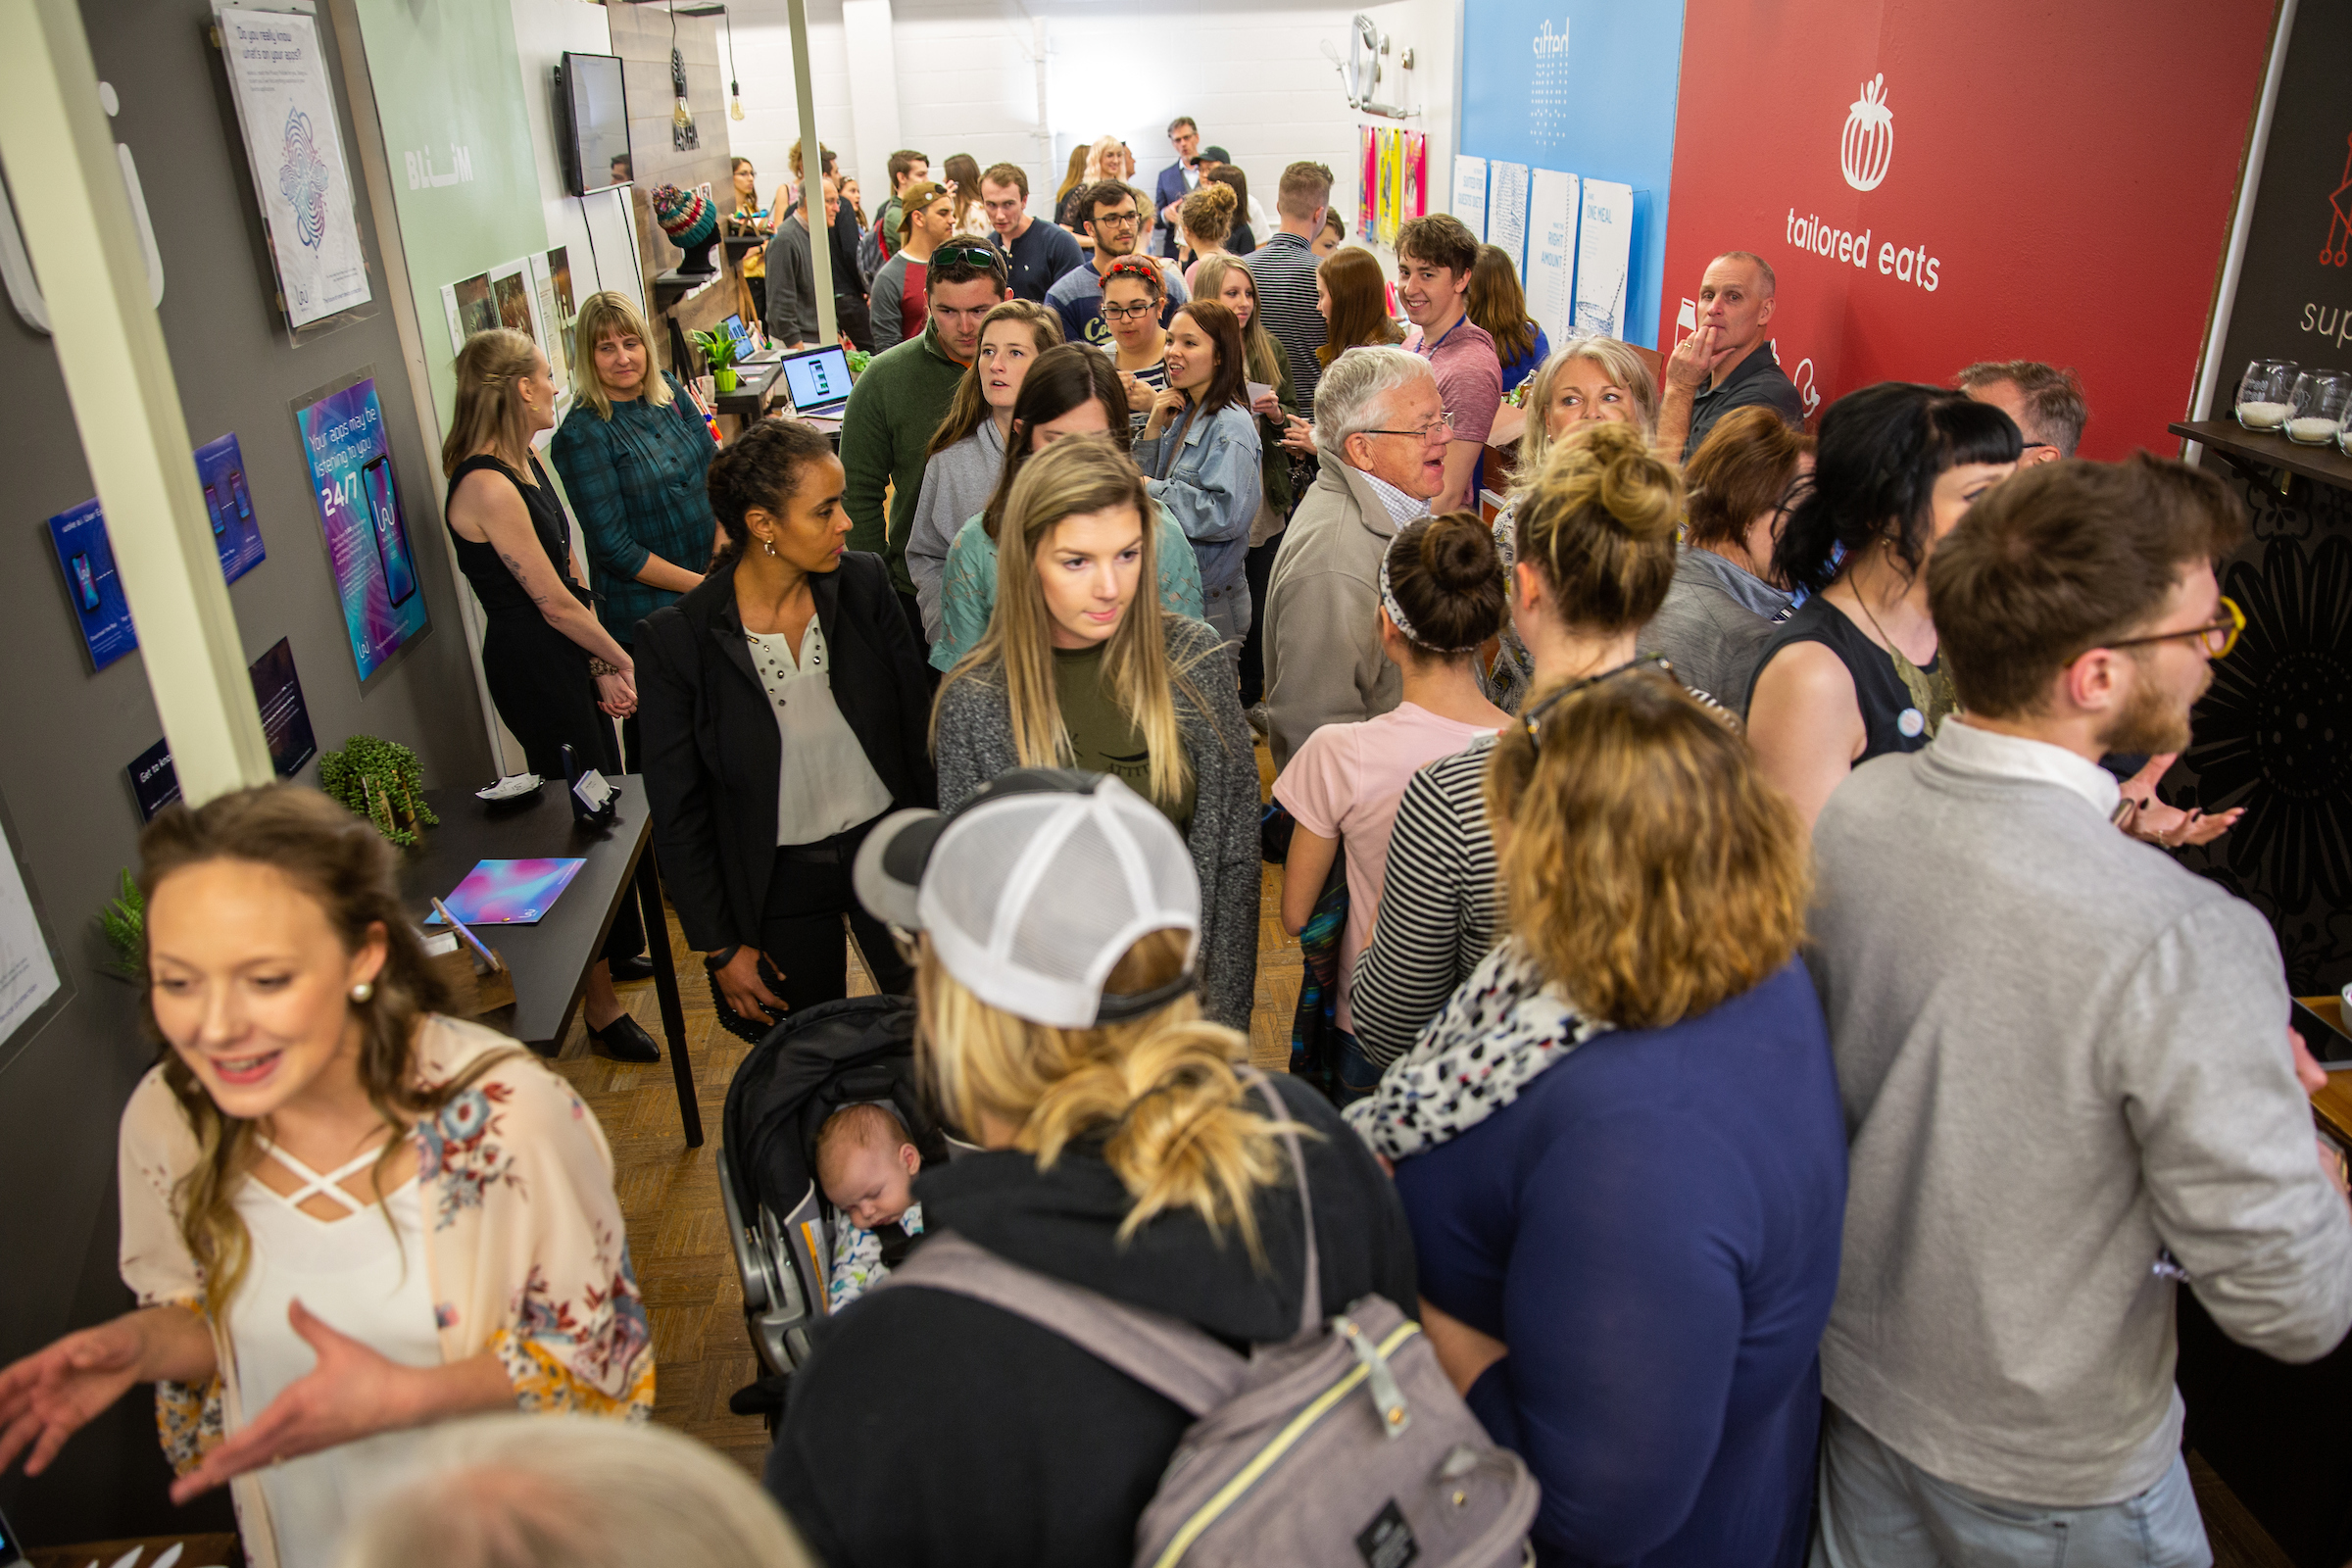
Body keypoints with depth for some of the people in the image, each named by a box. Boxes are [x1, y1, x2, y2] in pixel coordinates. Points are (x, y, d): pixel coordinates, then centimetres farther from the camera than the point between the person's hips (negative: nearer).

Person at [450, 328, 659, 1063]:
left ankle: (619, 949, 40)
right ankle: (599, 1003, 10)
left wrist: (603, 668, 1)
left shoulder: (525, 465, 9)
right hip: (533, 671, -10)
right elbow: (554, 601, -18)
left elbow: (572, 577, 7)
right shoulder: (487, 487, -23)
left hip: (568, 661, 10)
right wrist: (621, 659, -5)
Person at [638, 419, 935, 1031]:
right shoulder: (678, 638, -16)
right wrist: (719, 947, -5)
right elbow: (677, 812, -7)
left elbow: (918, 721, 2)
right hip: (778, 883, -2)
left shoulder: (863, 582, -9)